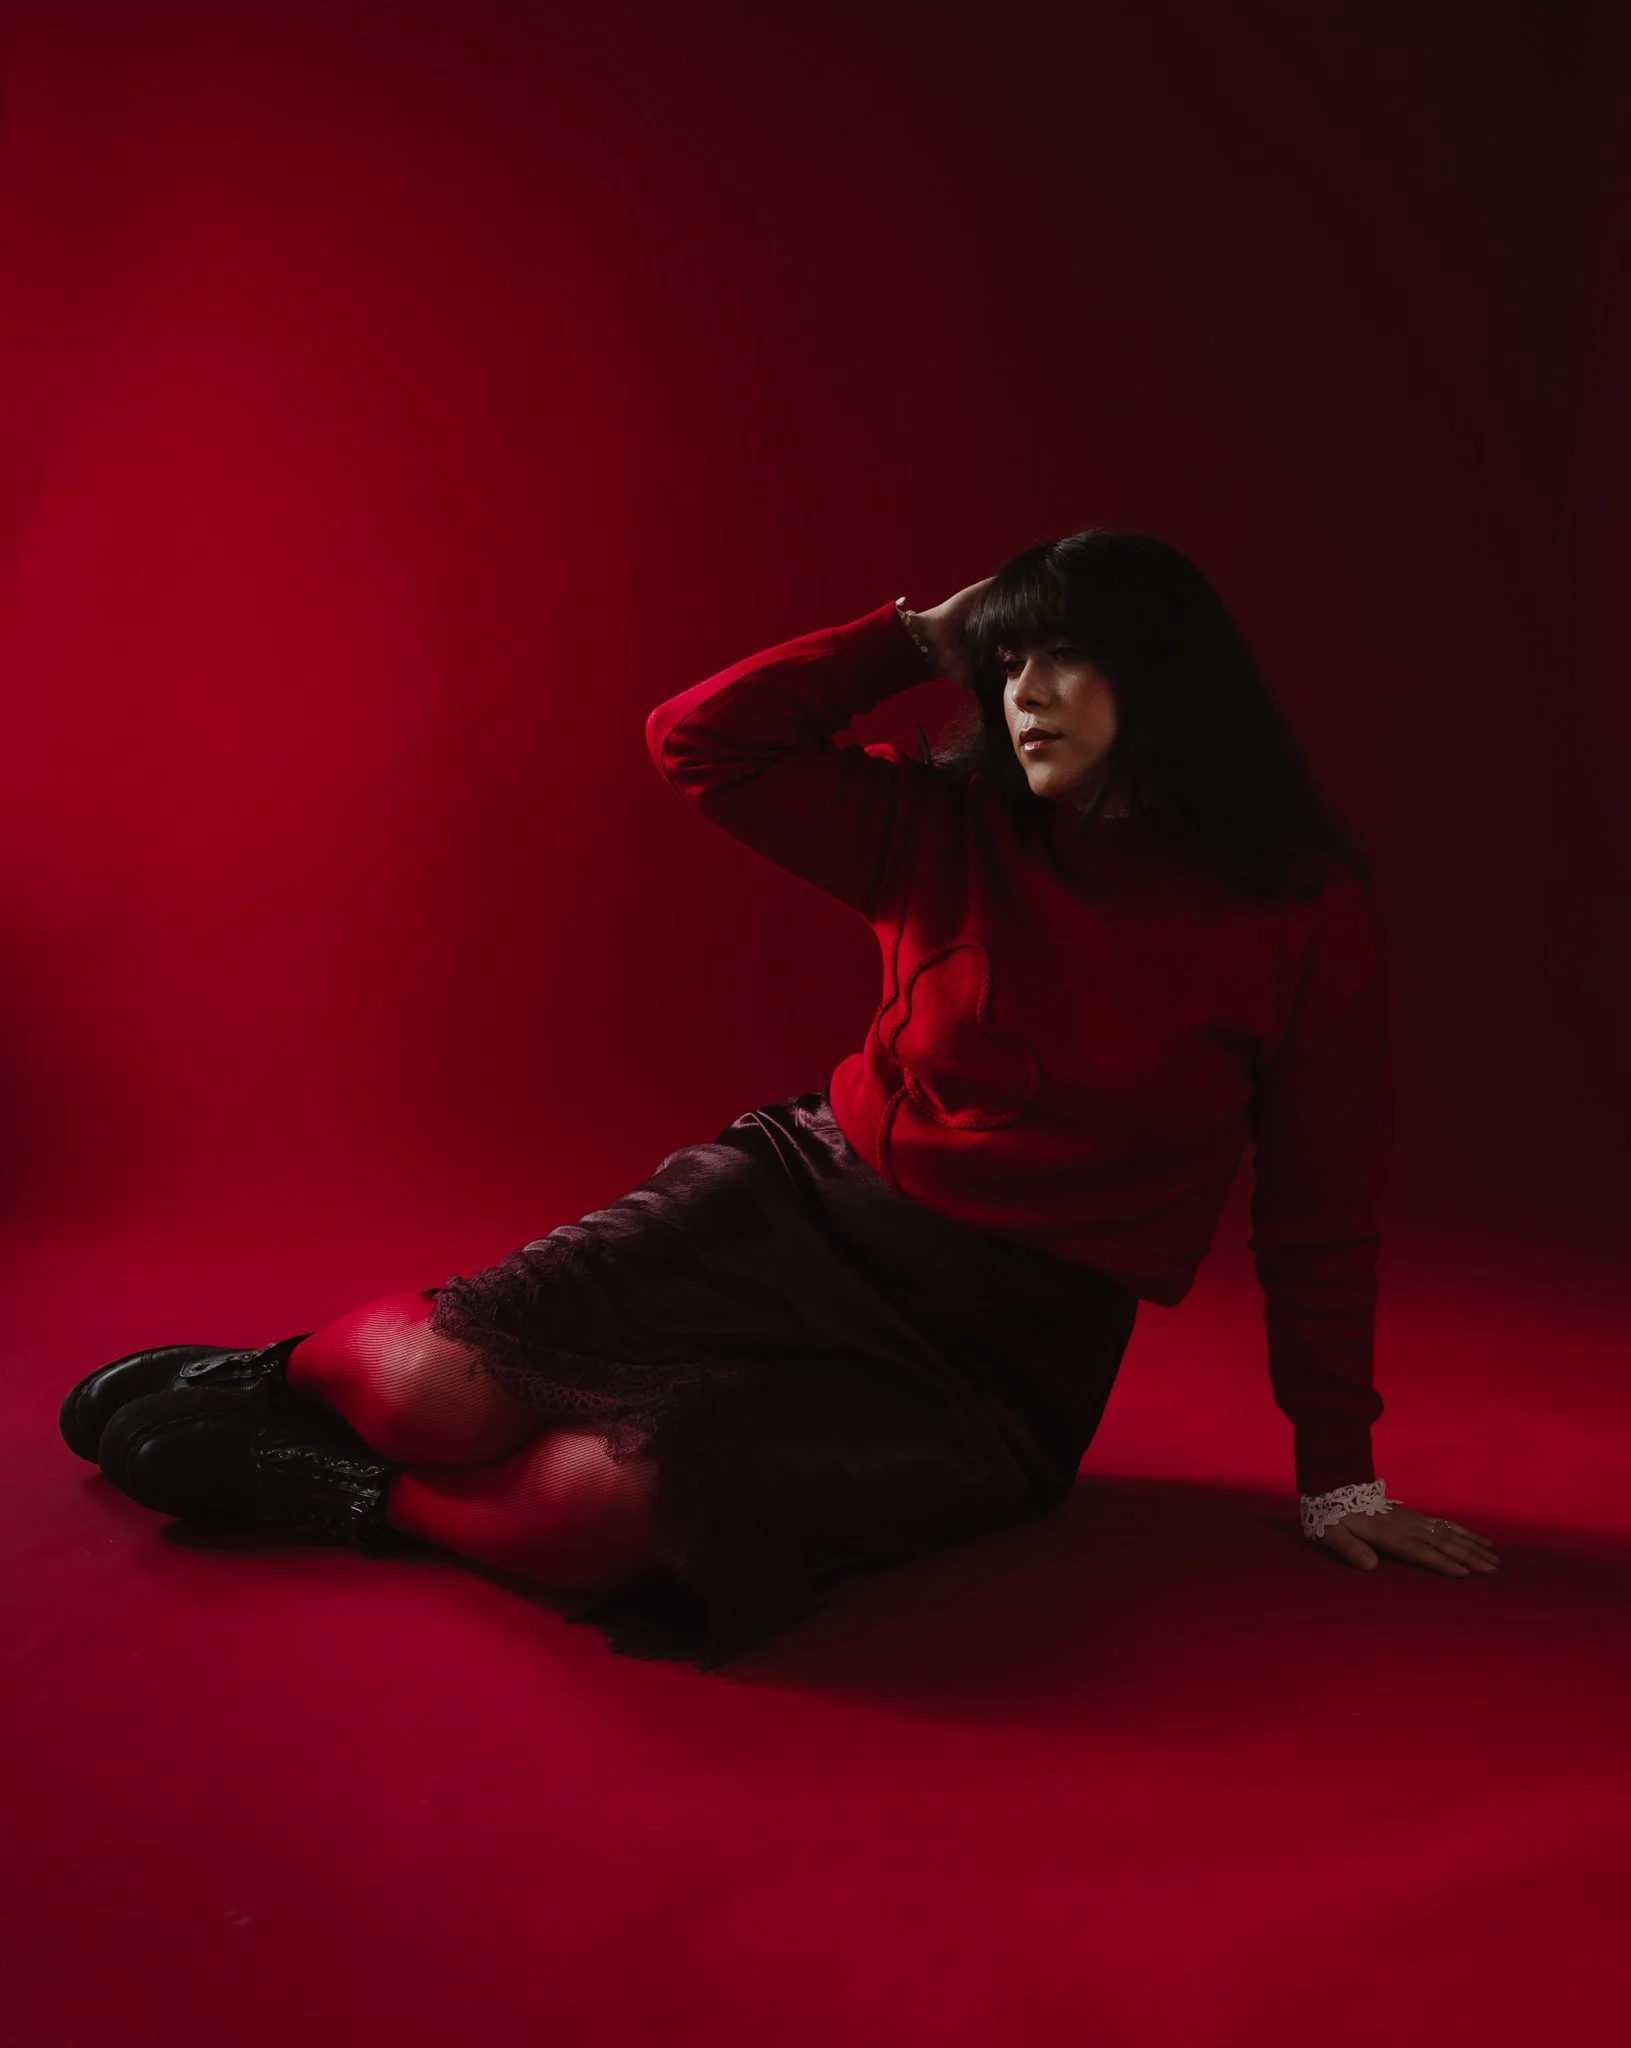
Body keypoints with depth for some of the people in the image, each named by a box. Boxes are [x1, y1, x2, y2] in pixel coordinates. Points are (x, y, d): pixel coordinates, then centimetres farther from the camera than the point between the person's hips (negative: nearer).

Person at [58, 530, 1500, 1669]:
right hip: (801, 1206, 3)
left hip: (1000, 1360, -2)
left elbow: (1320, 1211, 1)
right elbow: (702, 742, -2)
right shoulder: (947, 834, 2)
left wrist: (1336, 1471, 4)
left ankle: (354, 1497, 3)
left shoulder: (1309, 916, -5)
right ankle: (285, 1376, 17)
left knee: (592, 1509, -27)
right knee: (439, 1387, -18)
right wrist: (917, 640, -2)